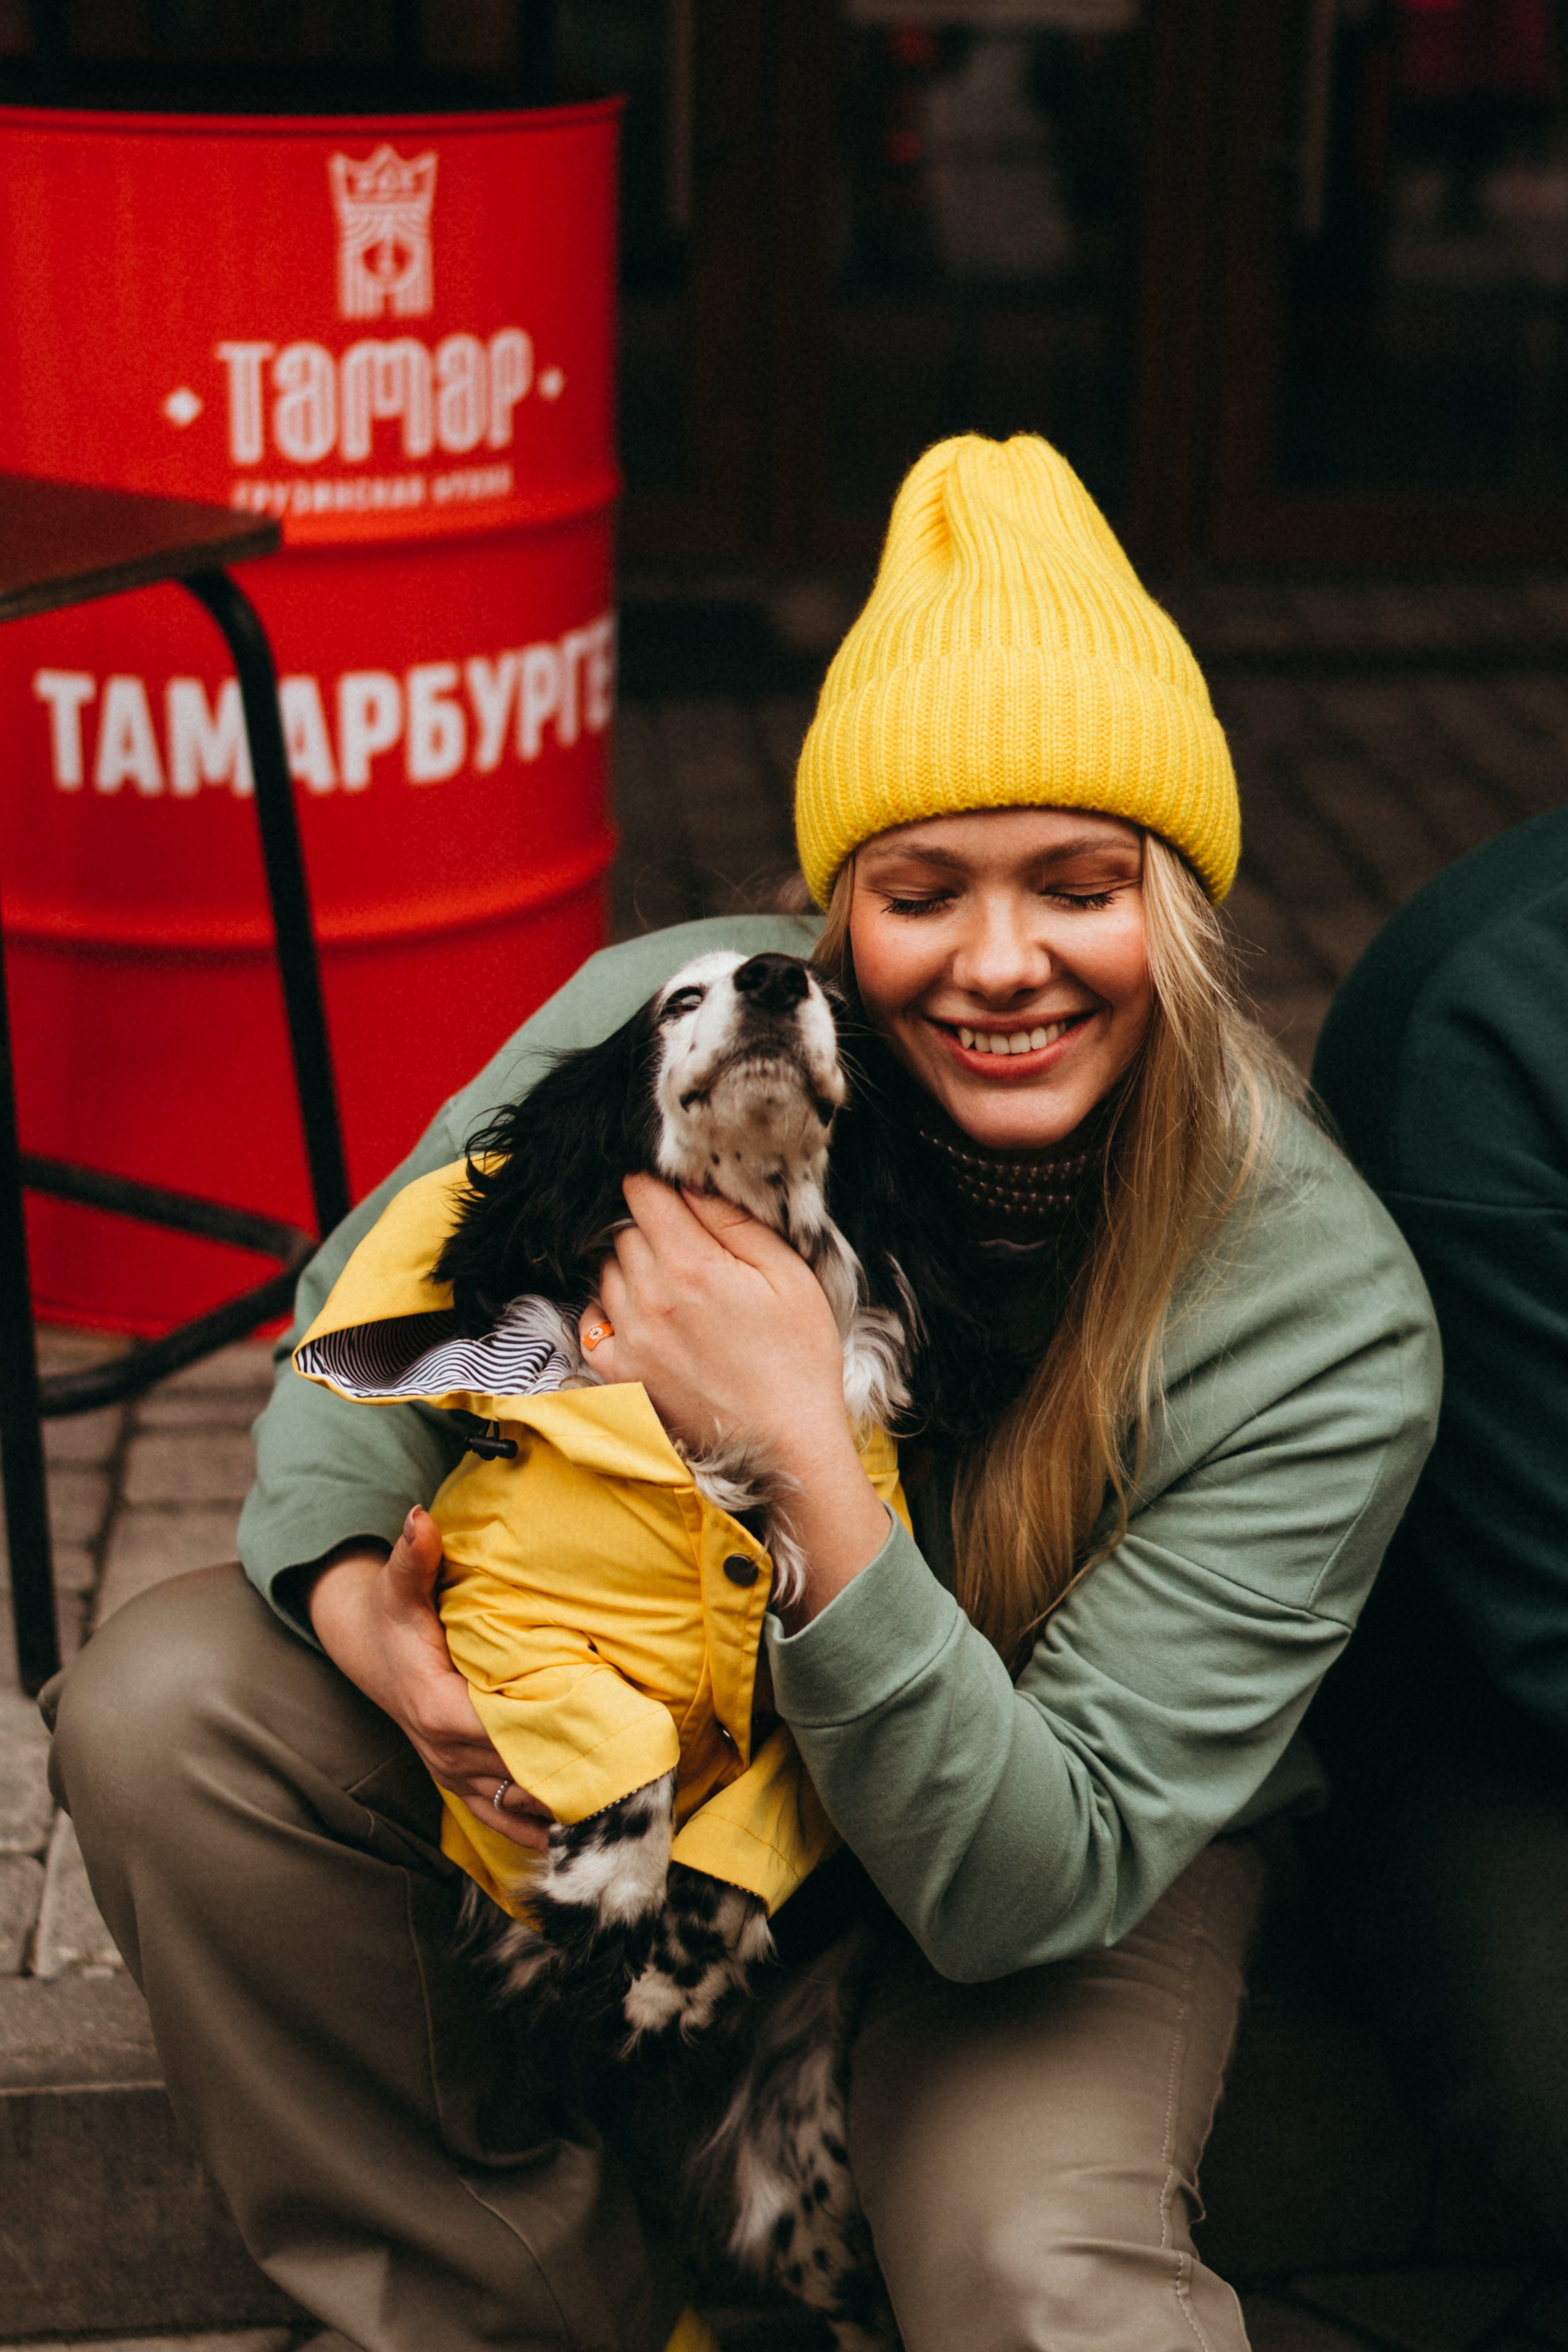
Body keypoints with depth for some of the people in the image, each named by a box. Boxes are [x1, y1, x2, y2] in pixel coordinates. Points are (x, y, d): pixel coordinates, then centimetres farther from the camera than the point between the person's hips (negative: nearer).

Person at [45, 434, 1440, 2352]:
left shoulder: (1324, 1324, -28)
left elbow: (1025, 1887, -29)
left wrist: (810, 1460, -43)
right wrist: (355, 1590, -28)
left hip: (1075, 1849, -3)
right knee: (161, 1706, -16)